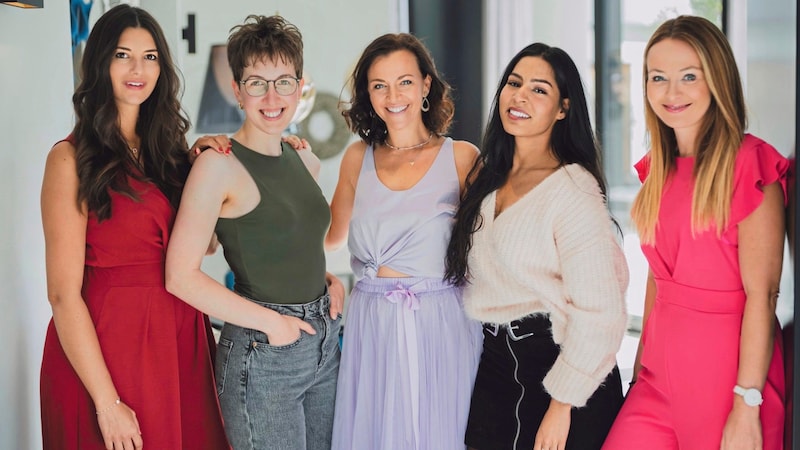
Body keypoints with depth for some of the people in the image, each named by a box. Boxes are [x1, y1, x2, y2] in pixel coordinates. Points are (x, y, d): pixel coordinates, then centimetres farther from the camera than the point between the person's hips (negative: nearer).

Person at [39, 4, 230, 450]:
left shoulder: (167, 147, 10)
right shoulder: (72, 158, -10)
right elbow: (64, 293, -15)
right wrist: (107, 402, -19)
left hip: (181, 339, 6)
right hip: (107, 342, -6)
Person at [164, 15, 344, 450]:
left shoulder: (306, 161, 8)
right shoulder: (219, 164, -13)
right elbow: (181, 276, -17)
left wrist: (329, 280, 5)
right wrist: (269, 321, -15)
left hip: (324, 340, 7)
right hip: (262, 350, -7)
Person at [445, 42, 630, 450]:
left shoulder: (573, 191, -17)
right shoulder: (487, 174, 7)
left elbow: (598, 312, -20)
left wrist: (562, 406, -18)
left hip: (553, 365, -7)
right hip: (493, 363, 7)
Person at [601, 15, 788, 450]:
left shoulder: (749, 163, -12)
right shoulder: (659, 168, 9)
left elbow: (761, 295, -16)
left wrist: (746, 406, -18)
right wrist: (643, 362, 15)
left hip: (725, 365, -6)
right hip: (661, 370, 6)